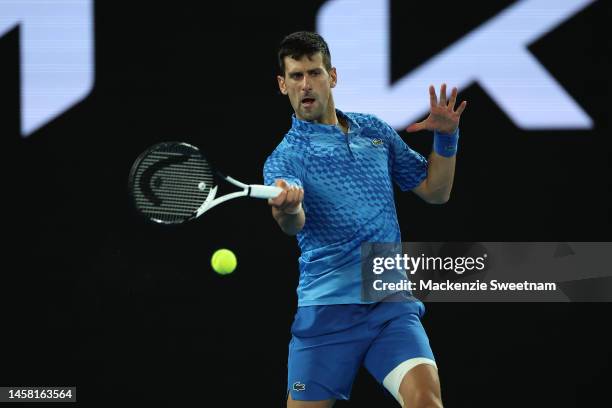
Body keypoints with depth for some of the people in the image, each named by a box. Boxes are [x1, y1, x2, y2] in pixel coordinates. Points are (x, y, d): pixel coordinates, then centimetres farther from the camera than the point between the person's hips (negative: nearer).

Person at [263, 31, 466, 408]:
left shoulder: (376, 131, 14)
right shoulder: (284, 158, 0)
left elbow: (435, 191, 21)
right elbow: (295, 222, -22)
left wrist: (446, 137, 4)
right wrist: (286, 209, -46)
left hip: (392, 303, 2)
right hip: (328, 307, -2)